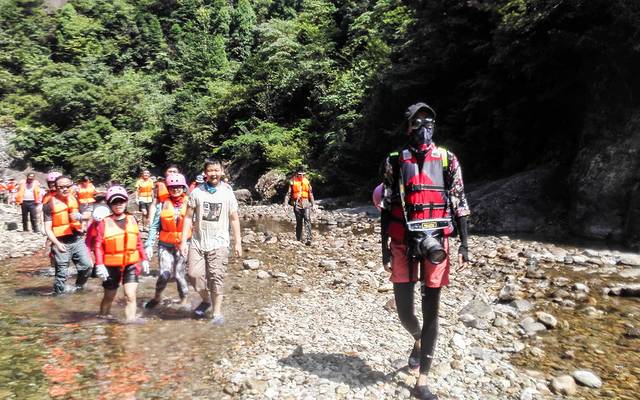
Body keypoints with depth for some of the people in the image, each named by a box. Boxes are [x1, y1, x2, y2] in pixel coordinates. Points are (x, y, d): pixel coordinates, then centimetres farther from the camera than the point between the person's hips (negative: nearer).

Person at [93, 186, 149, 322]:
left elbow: (138, 242, 8)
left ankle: (130, 318, -3)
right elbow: (98, 246, -8)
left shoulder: (131, 220, 2)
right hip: (111, 266, -1)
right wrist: (99, 265, -16)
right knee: (109, 296, 17)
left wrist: (144, 259, 8)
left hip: (131, 265, 1)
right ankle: (103, 316, 40)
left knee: (131, 295, -9)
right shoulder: (105, 223, -8)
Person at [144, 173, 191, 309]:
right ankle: (157, 297, 20)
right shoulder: (163, 205, 2)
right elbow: (154, 226, 4)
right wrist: (149, 244, -1)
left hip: (183, 245, -1)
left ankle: (184, 299, 24)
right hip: (165, 245, 1)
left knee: (179, 274, 1)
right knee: (165, 273, -8)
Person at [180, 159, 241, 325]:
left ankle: (217, 313, 11)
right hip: (197, 242, 1)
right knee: (194, 274, -6)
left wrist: (237, 243, 2)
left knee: (216, 278, -2)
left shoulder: (227, 193, 1)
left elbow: (234, 219, 5)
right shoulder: (196, 192, 1)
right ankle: (206, 299, 24)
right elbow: (188, 218, 3)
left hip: (219, 243, -1)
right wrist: (183, 241, -2)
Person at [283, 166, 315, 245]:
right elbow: (288, 194, 4)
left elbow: (310, 193, 16)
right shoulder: (292, 182, 2)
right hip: (297, 204, -1)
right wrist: (285, 204, -3)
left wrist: (312, 204, 16)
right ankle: (299, 239, 17)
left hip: (306, 204, 1)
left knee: (307, 220, -13)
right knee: (299, 222, 6)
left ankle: (308, 239, -18)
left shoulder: (306, 181, 9)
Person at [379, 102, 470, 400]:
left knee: (431, 311, 3)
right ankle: (418, 340, 42)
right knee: (404, 309, 5)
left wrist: (464, 244, -2)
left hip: (436, 243, 0)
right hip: (403, 243, 0)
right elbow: (386, 208, 3)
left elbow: (460, 203, 5)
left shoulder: (447, 160, 5)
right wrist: (384, 248, -1)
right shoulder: (395, 162, 4)